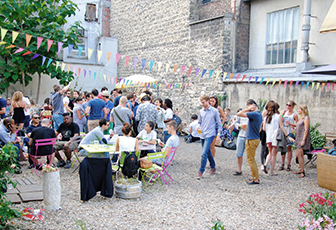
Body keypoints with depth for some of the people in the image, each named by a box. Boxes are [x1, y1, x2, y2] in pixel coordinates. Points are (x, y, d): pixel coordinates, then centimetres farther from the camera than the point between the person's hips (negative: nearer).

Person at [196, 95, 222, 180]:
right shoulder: (201, 111, 7)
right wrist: (198, 126, -4)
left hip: (210, 135, -6)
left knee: (204, 153, -14)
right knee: (208, 152, 16)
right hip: (202, 135, 6)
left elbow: (219, 123, 0)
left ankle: (201, 171, -7)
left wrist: (218, 134, -4)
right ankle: (213, 167, 33)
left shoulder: (214, 111, -6)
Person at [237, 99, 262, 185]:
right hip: (255, 138, 10)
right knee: (251, 159, 17)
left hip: (252, 140, -10)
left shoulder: (254, 114, -20)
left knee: (251, 160, -2)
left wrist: (248, 109, -14)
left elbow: (239, 114, -23)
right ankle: (256, 177, 22)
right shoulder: (259, 114, 10)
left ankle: (256, 179, 3)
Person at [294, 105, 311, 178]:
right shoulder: (300, 118, 15)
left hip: (303, 138, -9)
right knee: (300, 155, 12)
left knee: (298, 155, -11)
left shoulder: (306, 118, -12)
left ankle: (302, 172, -7)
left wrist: (303, 140, -20)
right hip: (298, 138, 9)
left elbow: (306, 130, -17)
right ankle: (301, 170, 20)